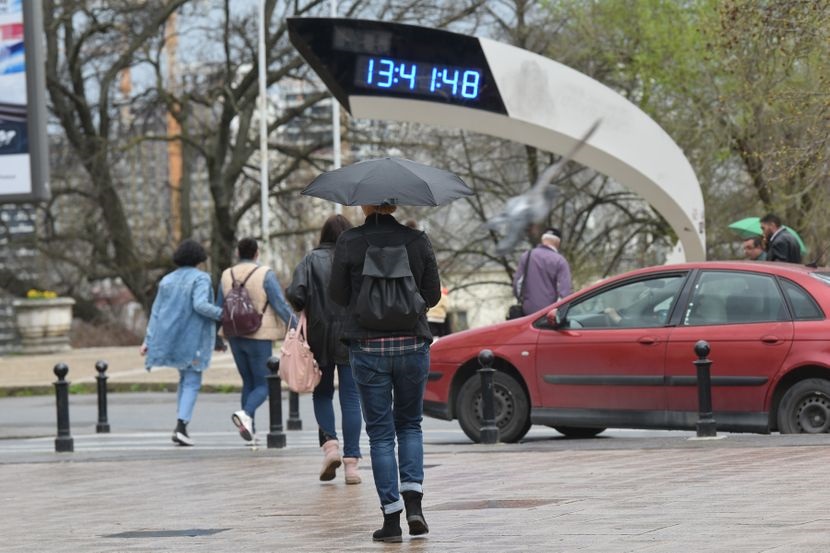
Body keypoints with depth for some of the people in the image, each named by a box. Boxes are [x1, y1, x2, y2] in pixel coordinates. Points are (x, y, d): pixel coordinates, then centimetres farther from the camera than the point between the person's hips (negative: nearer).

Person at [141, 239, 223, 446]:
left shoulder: (167, 280, 10)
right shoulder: (200, 278, -9)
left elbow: (156, 312, 9)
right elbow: (200, 305, -24)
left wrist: (148, 340, 9)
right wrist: (222, 314, -13)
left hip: (171, 337, 6)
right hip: (193, 338, -6)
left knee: (185, 379, 20)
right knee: (192, 384, -3)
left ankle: (181, 427, 14)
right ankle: (181, 426, -19)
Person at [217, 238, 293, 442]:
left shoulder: (227, 276, 6)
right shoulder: (265, 275, -9)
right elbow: (281, 306, -12)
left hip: (236, 337, 5)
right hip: (259, 336, -5)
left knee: (248, 382, 17)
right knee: (262, 385, 2)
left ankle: (250, 429, 11)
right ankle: (245, 413, -26)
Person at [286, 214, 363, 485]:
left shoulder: (311, 260, -2)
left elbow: (295, 294, -11)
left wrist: (309, 310, 8)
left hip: (320, 339, 0)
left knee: (322, 394, 15)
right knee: (350, 398, 4)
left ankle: (330, 445, -5)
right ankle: (351, 462, 0)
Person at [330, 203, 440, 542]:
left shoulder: (349, 242, -7)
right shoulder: (417, 240, -3)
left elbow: (338, 295, 0)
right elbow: (432, 295, 2)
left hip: (367, 347, -1)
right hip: (412, 345, 1)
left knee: (380, 432, 6)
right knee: (410, 424, 18)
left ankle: (391, 517, 2)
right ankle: (413, 501, 0)